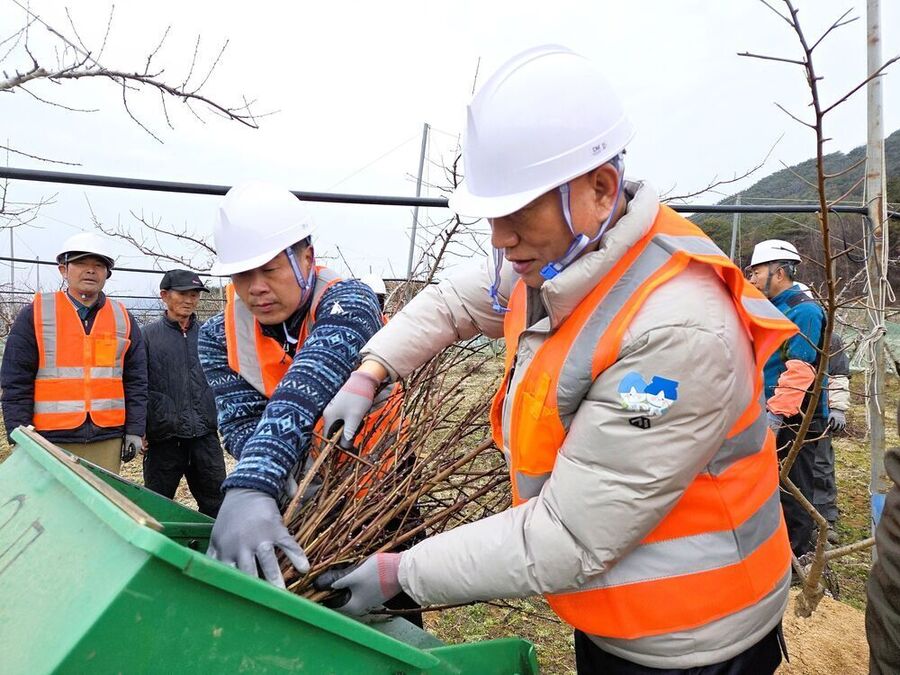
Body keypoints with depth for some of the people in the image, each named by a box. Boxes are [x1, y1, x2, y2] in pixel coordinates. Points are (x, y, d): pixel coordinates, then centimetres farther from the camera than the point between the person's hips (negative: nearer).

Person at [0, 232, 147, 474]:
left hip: (108, 439, 2)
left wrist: (135, 431, 5)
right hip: (52, 439, -2)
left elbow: (136, 382, 10)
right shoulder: (35, 314, 3)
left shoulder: (123, 319, 10)